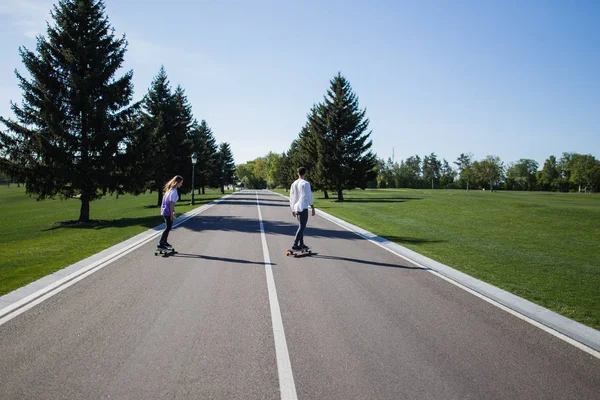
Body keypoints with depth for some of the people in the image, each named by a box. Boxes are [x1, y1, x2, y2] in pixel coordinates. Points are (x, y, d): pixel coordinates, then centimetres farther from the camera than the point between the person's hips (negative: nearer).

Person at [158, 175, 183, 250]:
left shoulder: (171, 189, 11)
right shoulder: (174, 191, -19)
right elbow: (171, 203, -20)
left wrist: (173, 211, 23)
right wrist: (172, 214, -18)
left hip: (165, 211, 9)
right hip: (168, 212, -9)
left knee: (168, 227, 18)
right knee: (168, 228, -4)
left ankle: (164, 242, 27)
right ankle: (160, 244, -3)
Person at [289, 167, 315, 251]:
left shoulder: (293, 184, 11)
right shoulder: (305, 183, -8)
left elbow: (291, 198, 15)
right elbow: (309, 197, -10)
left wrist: (293, 209, 22)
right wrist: (313, 208, -2)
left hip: (296, 208, 7)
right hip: (303, 208, -7)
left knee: (301, 226, 17)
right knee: (302, 227, -5)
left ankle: (301, 244, 20)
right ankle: (295, 245, -11)